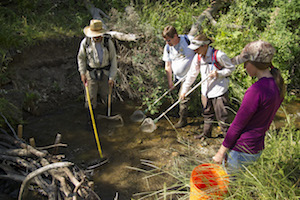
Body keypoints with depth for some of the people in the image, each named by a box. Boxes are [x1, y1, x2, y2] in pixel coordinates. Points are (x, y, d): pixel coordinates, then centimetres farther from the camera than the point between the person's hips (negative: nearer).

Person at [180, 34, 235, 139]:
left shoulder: (218, 55, -19)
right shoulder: (197, 57, -1)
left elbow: (231, 68, -6)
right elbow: (192, 74, 7)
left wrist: (218, 73, -22)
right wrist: (184, 90, 8)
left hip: (219, 91, -6)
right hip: (205, 90, 6)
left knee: (222, 115, 2)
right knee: (207, 113, 19)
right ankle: (206, 133, 37)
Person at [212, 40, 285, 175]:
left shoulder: (257, 90, -25)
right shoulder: (278, 85, 3)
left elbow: (237, 126, -19)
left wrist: (221, 152, -9)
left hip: (242, 151, -8)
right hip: (257, 149, 9)